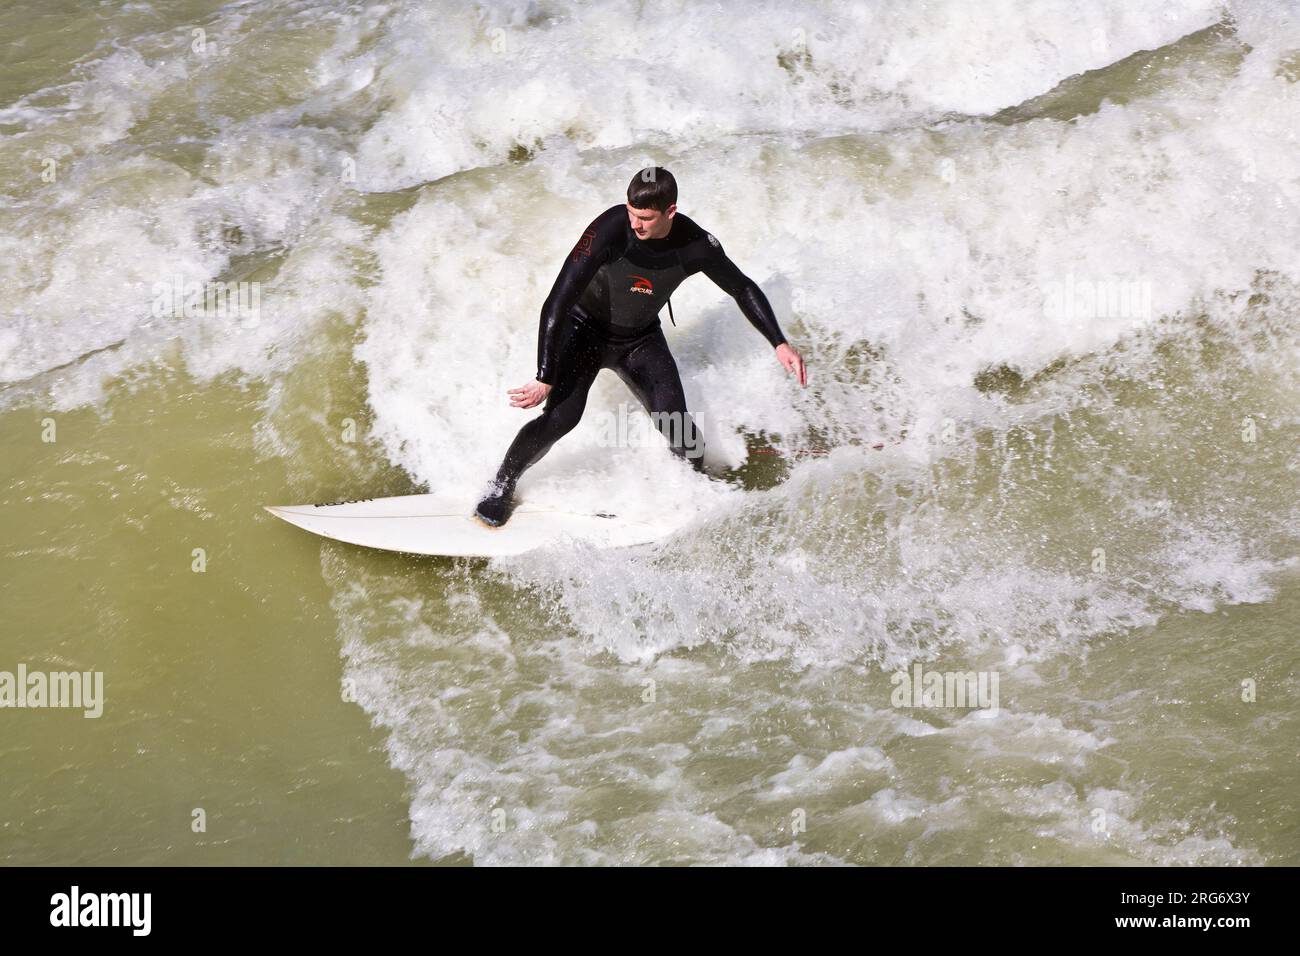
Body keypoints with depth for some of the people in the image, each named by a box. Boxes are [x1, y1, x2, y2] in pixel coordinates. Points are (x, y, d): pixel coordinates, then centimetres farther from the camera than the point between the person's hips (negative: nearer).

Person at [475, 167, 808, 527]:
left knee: (676, 426, -14)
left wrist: (779, 343, -5)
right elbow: (557, 303, -33)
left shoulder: (696, 246, -21)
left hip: (641, 339, 3)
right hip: (586, 328, -3)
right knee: (562, 415, -23)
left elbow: (742, 288, 0)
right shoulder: (610, 229, -33)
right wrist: (545, 380, -36)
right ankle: (503, 485, 1)